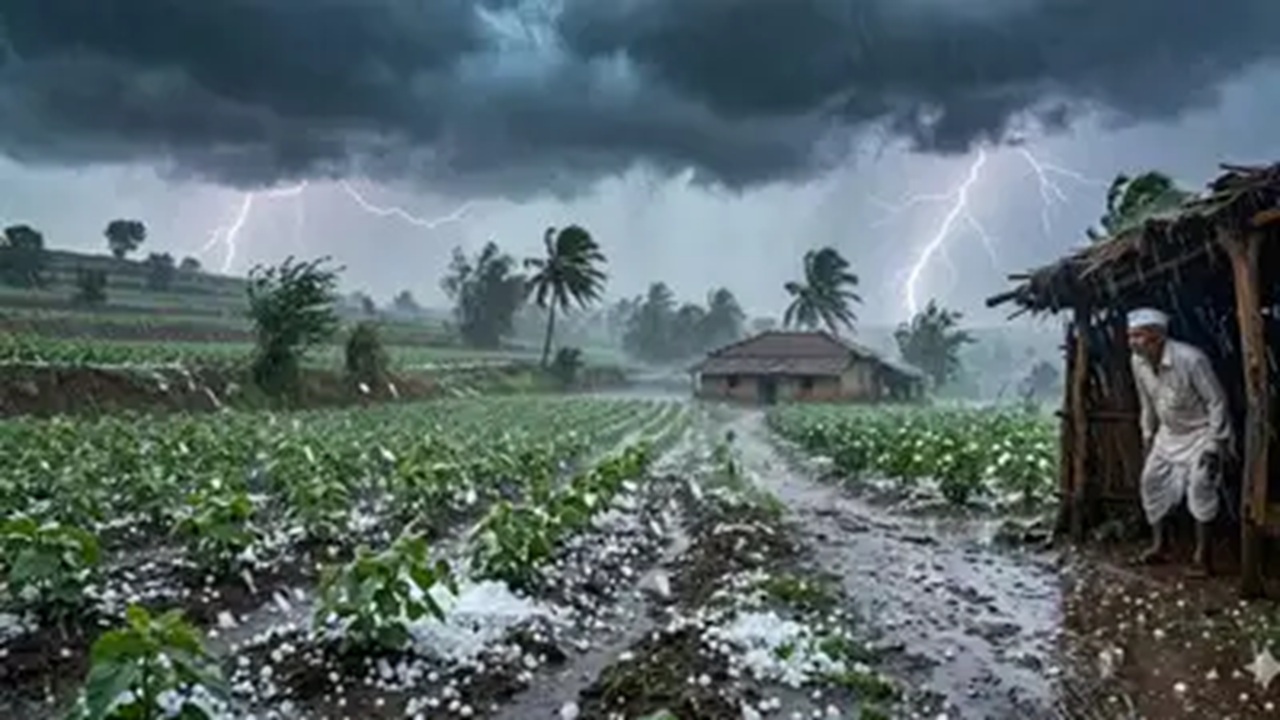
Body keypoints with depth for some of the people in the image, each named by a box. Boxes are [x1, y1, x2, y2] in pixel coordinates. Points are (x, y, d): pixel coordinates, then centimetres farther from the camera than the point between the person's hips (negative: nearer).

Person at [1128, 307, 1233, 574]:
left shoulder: (1190, 359, -30)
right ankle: (1158, 545, 16)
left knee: (1200, 485, -17)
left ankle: (1202, 554, -6)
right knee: (1152, 480, 3)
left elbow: (1216, 402, -22)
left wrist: (1214, 445, -23)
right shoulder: (1138, 363, -10)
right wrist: (1148, 437, 11)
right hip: (1169, 434, 7)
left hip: (1201, 432, -7)